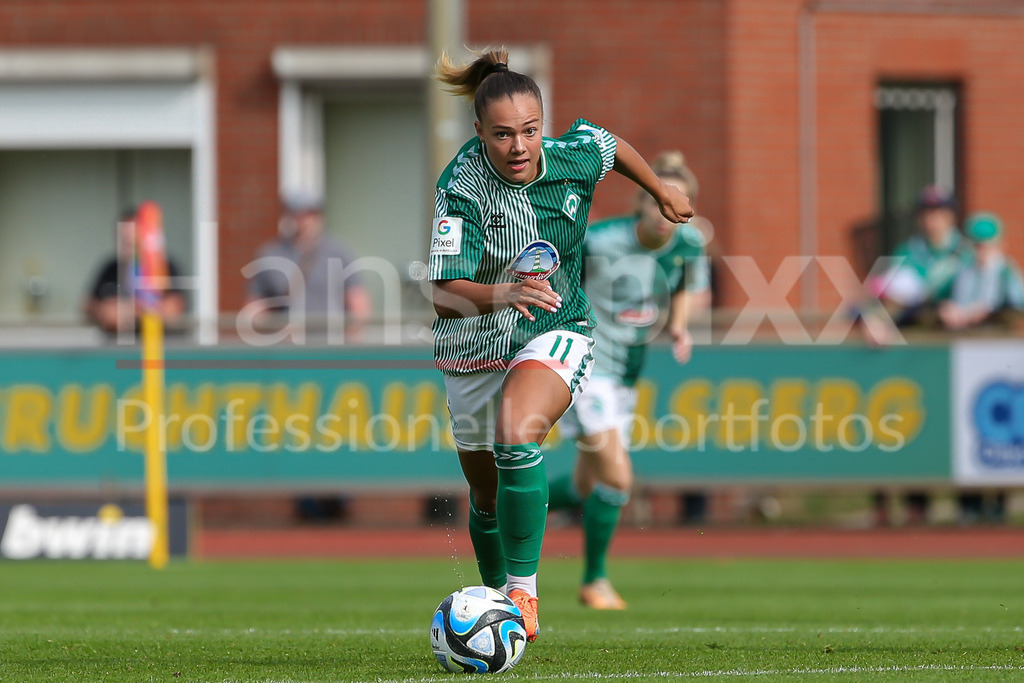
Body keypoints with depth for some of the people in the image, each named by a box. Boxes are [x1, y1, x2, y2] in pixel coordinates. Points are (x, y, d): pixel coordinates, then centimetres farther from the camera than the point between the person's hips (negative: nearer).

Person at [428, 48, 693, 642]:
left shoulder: (575, 157, -15)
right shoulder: (463, 187, -23)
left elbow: (609, 143, 13)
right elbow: (445, 295, -32)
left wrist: (662, 190, 28)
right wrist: (501, 294, -51)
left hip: (558, 332, -1)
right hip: (475, 349, 1)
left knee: (518, 437, -31)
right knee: (487, 498, 15)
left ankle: (523, 591, -26)